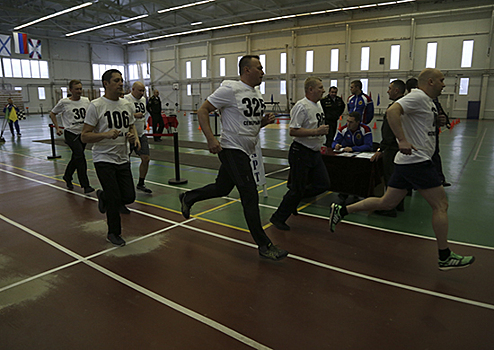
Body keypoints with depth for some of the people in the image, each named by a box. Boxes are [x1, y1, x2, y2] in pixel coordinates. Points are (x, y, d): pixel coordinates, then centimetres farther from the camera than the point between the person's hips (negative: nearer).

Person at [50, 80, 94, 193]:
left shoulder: (86, 101, 4)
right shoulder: (64, 102, -5)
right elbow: (52, 114, 8)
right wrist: (57, 128, -1)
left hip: (83, 133, 5)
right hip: (70, 133, -4)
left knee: (76, 158, 16)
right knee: (80, 156, -17)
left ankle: (67, 177, 41)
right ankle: (85, 185, -14)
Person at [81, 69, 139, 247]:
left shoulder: (128, 105, 7)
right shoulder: (96, 106, -10)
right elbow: (84, 136, -11)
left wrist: (134, 136, -3)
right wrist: (106, 134, -27)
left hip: (123, 159, 6)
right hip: (104, 159, -5)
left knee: (129, 197, 3)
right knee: (114, 198, -3)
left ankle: (103, 196, 36)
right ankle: (113, 233, 20)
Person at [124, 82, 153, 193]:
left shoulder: (143, 99, 12)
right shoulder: (125, 99, -12)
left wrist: (143, 122, 12)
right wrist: (134, 115, -29)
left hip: (141, 134, 7)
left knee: (146, 158, 0)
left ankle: (141, 184, 15)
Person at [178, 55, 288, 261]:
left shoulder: (257, 94, 13)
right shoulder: (230, 89, -13)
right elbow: (202, 111, -12)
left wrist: (265, 121, 1)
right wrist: (211, 139, -23)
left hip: (245, 151, 9)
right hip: (232, 150, -9)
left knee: (222, 188, 20)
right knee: (250, 195, -8)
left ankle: (188, 198, 45)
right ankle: (264, 245, 3)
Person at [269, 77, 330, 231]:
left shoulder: (318, 105, 13)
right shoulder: (302, 106, -17)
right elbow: (293, 131, -24)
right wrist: (317, 132, -25)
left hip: (315, 153, 9)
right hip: (301, 153, -9)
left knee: (323, 184, 8)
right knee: (298, 189, -3)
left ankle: (293, 199, 25)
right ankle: (278, 217, 14)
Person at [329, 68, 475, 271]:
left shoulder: (427, 101, 20)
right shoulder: (418, 97, -11)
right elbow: (392, 111, -28)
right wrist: (402, 140, -35)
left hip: (407, 161, 10)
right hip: (417, 160, -10)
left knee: (387, 203, 11)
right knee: (440, 205, -1)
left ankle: (342, 210, 13)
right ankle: (445, 257, 10)